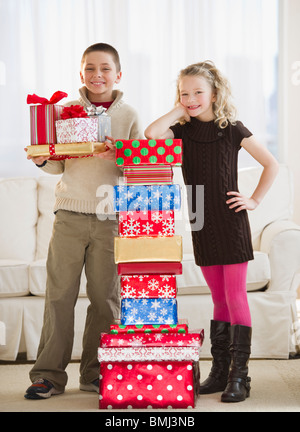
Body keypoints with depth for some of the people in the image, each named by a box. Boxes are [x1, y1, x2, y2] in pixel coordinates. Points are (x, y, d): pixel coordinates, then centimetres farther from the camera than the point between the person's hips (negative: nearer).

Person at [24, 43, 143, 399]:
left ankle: (95, 373, 16)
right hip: (70, 212, 0)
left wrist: (116, 156, -19)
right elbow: (58, 165, 8)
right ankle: (49, 373, 7)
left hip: (111, 215, 0)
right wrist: (42, 160, -13)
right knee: (60, 293, -1)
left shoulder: (128, 116, 5)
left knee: (105, 296, 4)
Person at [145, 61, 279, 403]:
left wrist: (254, 200, -4)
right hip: (201, 224, 4)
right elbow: (151, 133, -17)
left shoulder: (232, 129, -4)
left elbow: (271, 164, 2)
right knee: (219, 298, 10)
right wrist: (180, 110, -6)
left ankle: (239, 376, -5)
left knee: (235, 295, -6)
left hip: (231, 221, -4)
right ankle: (220, 372, 15)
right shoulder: (183, 130, 5)